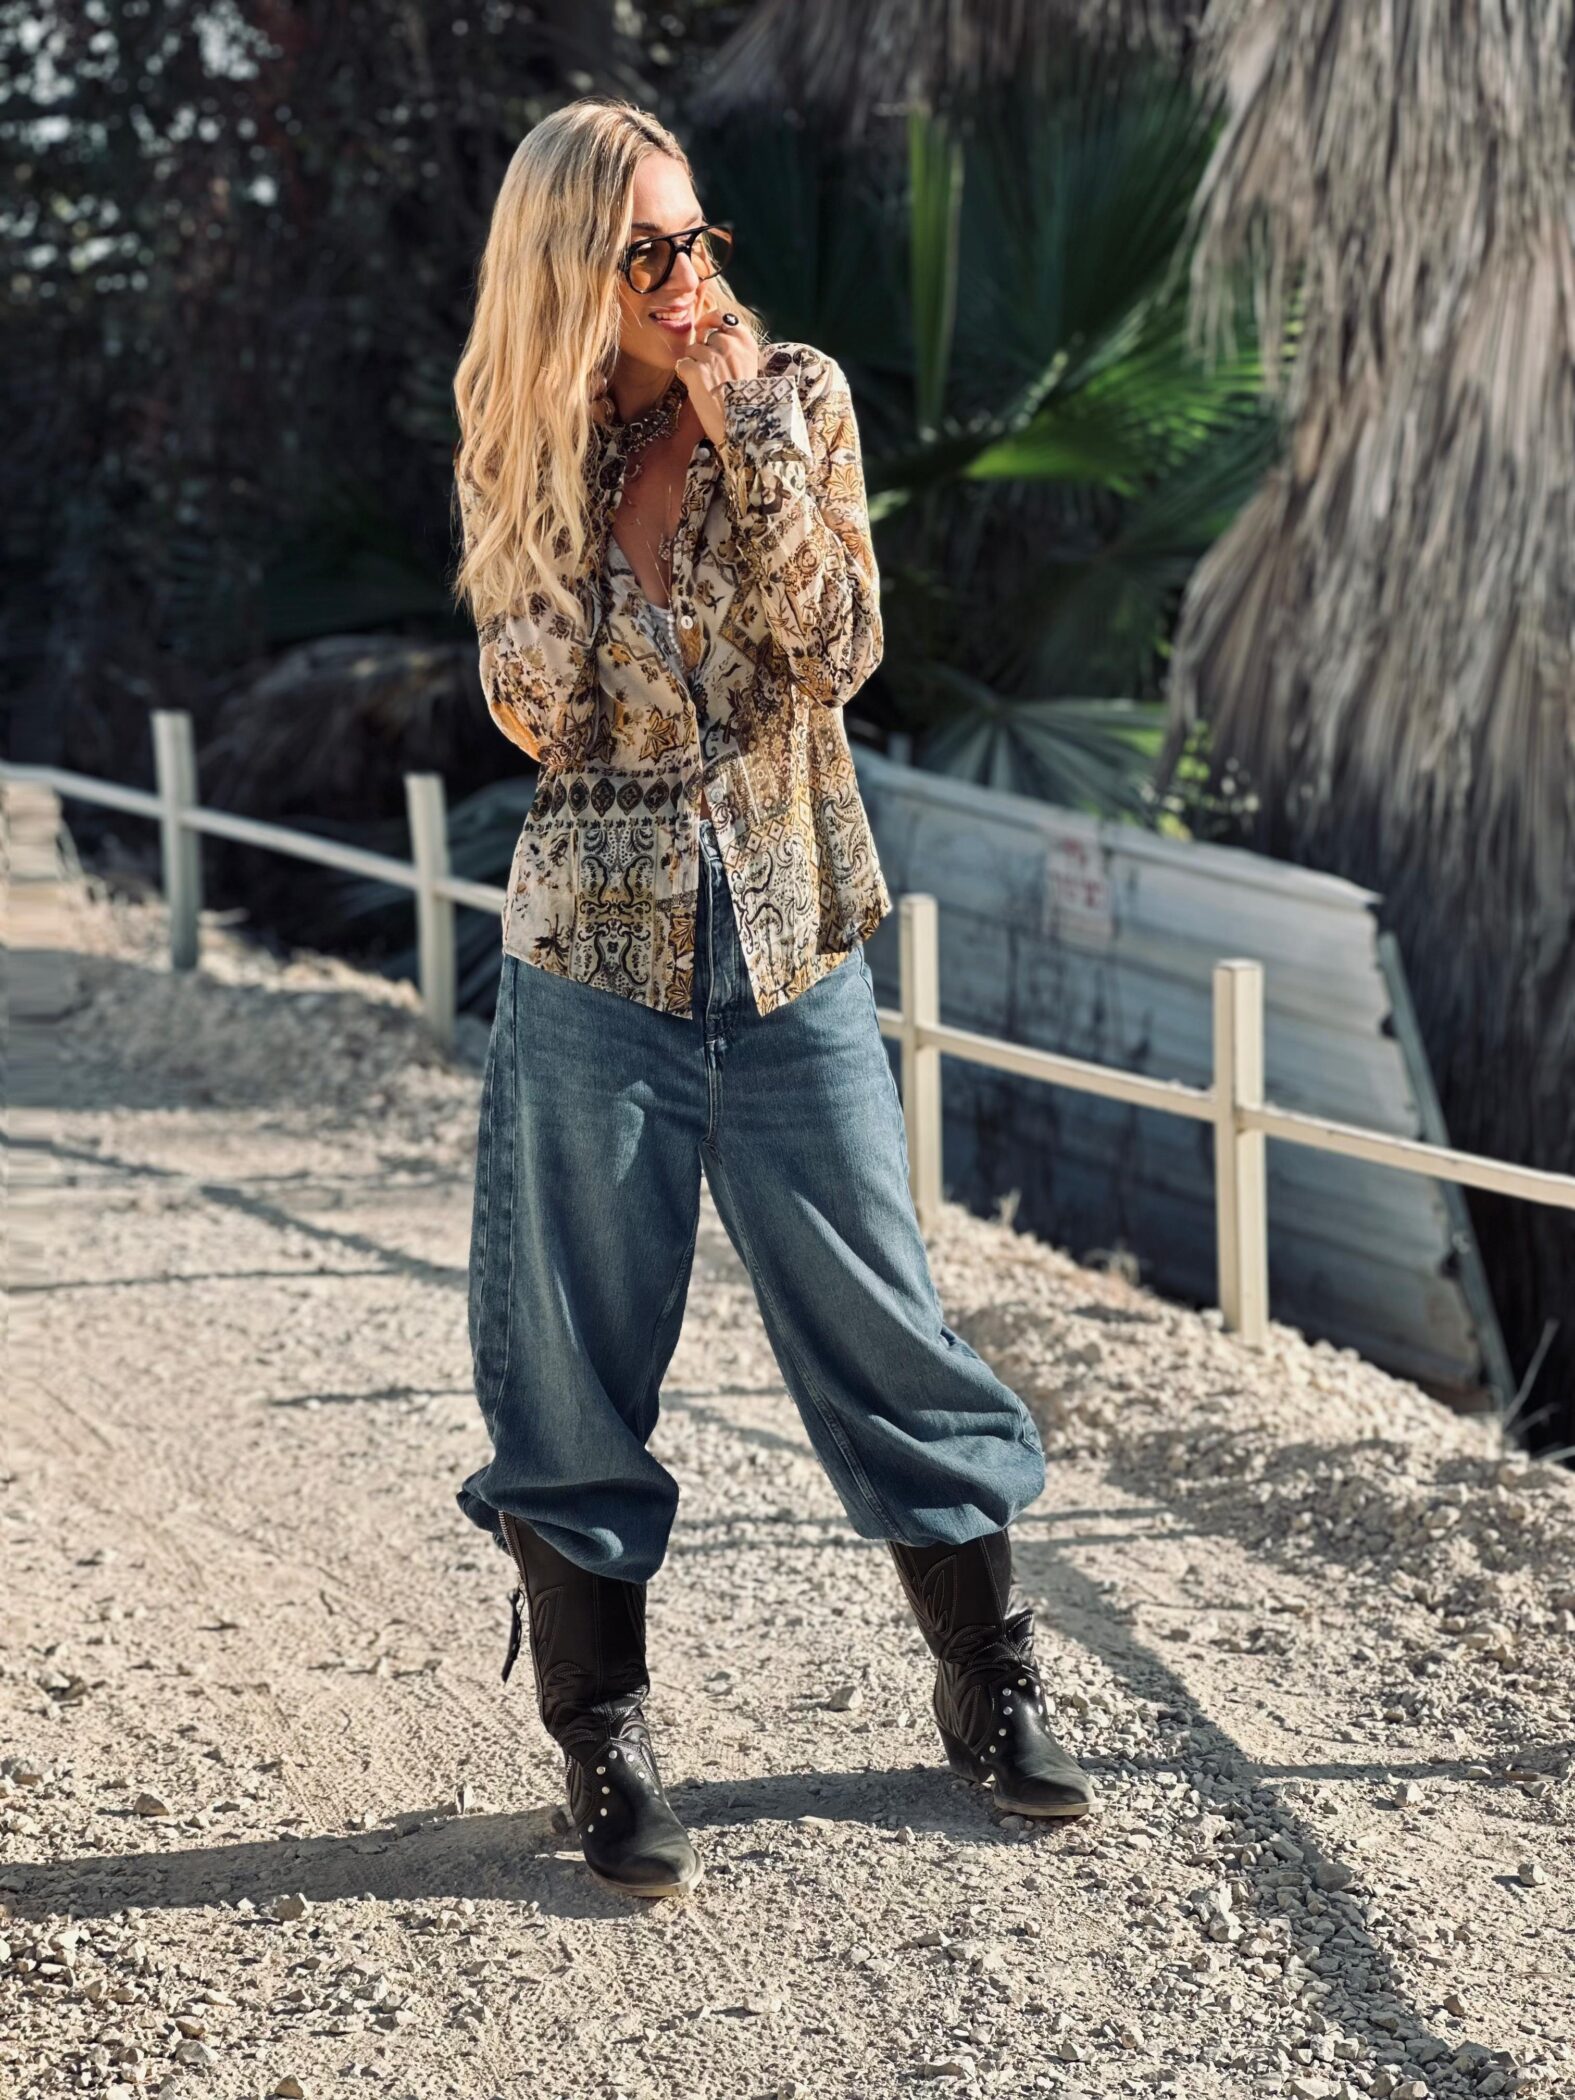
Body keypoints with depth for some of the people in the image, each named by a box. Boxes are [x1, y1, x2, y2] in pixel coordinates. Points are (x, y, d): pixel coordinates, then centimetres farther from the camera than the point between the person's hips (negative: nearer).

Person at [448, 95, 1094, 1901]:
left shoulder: (797, 397, 1)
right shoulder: (514, 454, 3)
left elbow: (837, 647, -10)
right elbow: (533, 707, -5)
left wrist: (747, 432, -15)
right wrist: (577, 458, -14)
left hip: (792, 951, 0)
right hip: (594, 955, 0)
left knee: (884, 1328, 6)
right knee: (576, 1361, 4)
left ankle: (988, 1691, 24)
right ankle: (604, 1748, 19)